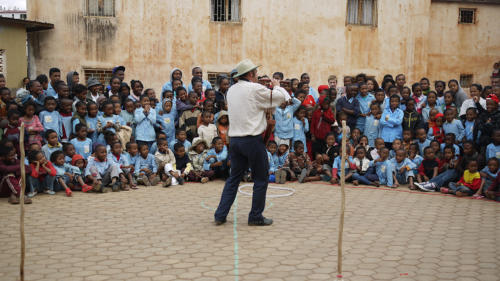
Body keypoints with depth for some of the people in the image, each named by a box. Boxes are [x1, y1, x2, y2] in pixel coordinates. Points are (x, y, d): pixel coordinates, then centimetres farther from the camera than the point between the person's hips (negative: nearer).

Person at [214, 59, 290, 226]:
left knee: (234, 178, 15)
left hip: (235, 139, 7)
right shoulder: (255, 89, -11)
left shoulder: (231, 90, 11)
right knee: (261, 178, 6)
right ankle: (256, 217, 12)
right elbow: (280, 98, -5)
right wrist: (277, 86, 16)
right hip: (252, 140, -7)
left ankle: (220, 215, 13)